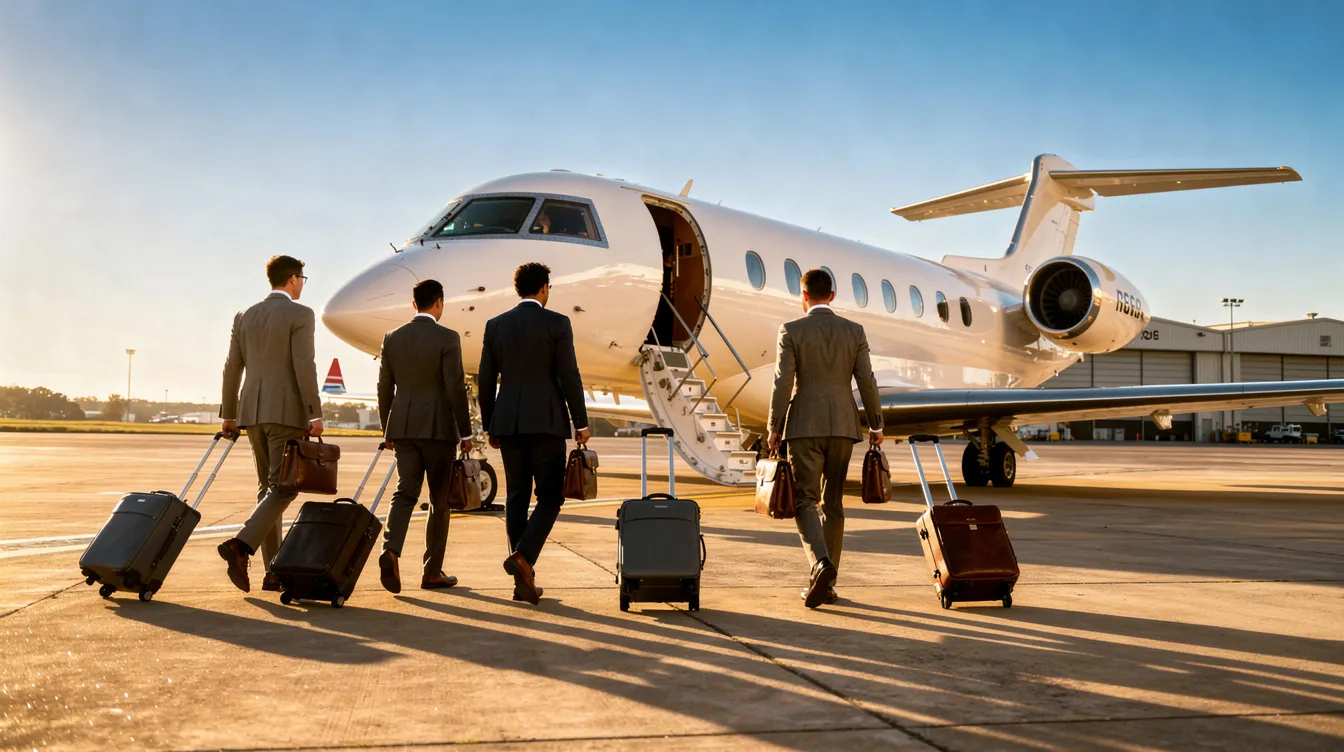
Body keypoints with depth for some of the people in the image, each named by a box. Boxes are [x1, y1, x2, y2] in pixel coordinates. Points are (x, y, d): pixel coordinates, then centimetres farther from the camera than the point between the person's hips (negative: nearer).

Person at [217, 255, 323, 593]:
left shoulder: (245, 317, 12)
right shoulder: (300, 314, -6)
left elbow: (232, 368, 13)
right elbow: (304, 366, -14)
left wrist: (229, 414, 19)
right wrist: (315, 414, -13)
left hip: (253, 412, 7)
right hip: (287, 412, -6)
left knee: (268, 488, 11)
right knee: (283, 487, -5)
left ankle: (273, 572, 11)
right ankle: (241, 545, -25)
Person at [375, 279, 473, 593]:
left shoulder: (392, 338, 6)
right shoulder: (447, 338, -8)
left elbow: (384, 387, 9)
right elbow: (455, 388, -11)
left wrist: (387, 430, 19)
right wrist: (465, 432, -5)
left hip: (403, 428, 4)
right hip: (438, 427, -4)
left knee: (406, 492, 5)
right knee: (439, 499, 6)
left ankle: (391, 550, -21)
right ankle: (432, 572, 11)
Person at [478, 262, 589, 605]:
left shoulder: (495, 325, 7)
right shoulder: (557, 323, -4)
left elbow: (486, 381, 8)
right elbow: (569, 376, -8)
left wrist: (489, 427, 16)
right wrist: (581, 423, 0)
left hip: (508, 422, 4)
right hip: (546, 422, -4)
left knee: (516, 498, 9)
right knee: (550, 497, 4)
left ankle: (523, 582, 9)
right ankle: (523, 556, -18)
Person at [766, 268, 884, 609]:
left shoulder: (791, 331, -5)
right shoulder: (854, 331, 3)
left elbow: (783, 383, -10)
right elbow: (867, 382, 2)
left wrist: (774, 429, -3)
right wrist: (875, 426, 11)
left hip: (804, 426, -3)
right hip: (843, 426, 3)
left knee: (805, 500, 0)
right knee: (833, 502, 11)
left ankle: (822, 562, -25)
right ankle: (824, 582, 13)